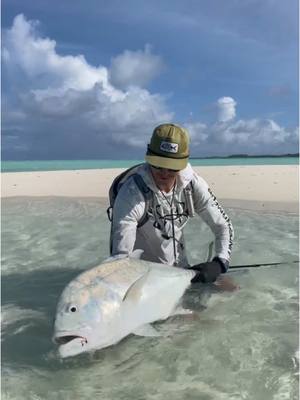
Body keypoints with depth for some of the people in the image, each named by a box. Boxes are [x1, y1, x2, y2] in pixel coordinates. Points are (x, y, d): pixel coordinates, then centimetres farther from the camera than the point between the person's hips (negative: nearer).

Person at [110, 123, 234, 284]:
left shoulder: (193, 184, -15)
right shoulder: (131, 194, -28)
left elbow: (224, 226, -7)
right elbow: (120, 255, -27)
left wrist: (219, 264, -23)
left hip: (180, 269, 3)